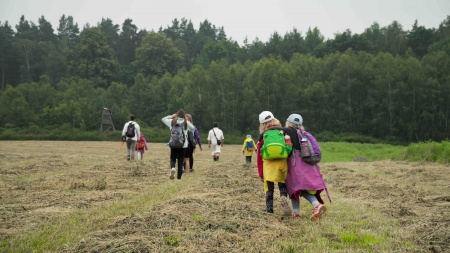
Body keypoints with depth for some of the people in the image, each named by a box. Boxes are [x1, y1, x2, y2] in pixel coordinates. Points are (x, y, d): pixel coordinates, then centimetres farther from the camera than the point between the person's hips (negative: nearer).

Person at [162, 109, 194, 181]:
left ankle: (172, 168, -18)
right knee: (180, 161, 6)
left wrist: (172, 116, 13)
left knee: (173, 159, 14)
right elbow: (192, 128, 10)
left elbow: (163, 119, 13)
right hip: (183, 145, -1)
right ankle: (179, 177, 6)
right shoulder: (186, 123, -5)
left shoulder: (172, 121, -2)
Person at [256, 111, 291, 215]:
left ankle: (269, 210, 8)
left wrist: (261, 173, 12)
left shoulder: (263, 136, 6)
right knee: (282, 185, 14)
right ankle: (283, 197, -16)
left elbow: (259, 156, 7)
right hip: (283, 162, 1)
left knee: (269, 188, 11)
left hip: (269, 164, -1)